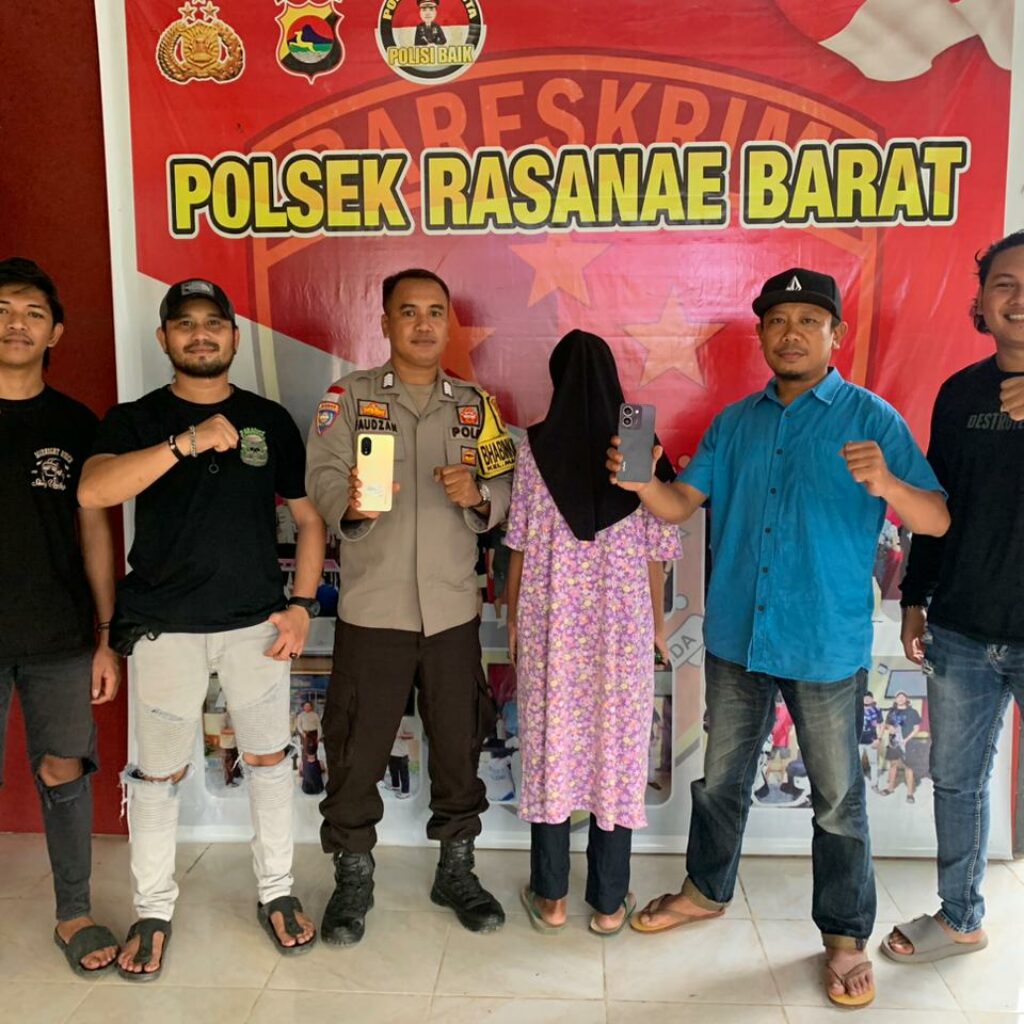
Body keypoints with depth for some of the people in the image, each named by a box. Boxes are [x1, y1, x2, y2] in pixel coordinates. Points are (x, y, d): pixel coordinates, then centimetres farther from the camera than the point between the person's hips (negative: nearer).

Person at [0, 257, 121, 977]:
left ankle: (74, 913, 23)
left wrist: (107, 638, 5)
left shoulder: (75, 424, 7)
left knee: (65, 771, 8)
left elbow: (94, 532, 8)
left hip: (61, 639, 1)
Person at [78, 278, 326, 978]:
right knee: (159, 772, 8)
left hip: (256, 622, 1)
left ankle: (277, 890, 27)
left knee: (269, 757, 9)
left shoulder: (269, 420, 6)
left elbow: (309, 519, 8)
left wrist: (302, 605, -2)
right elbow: (93, 491, -18)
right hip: (166, 627, -1)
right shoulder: (136, 420, 2)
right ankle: (153, 909, 26)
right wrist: (187, 442, -26)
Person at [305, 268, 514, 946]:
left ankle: (458, 871, 31)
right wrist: (351, 502, -31)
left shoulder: (477, 406, 10)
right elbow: (322, 478, -10)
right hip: (372, 609, -2)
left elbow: (507, 494, 5)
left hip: (453, 609, 3)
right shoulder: (349, 397, 2)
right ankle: (353, 878, 26)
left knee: (459, 744, 12)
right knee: (357, 749, 5)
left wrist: (477, 494, -17)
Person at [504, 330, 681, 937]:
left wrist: (514, 617, 10)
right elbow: (657, 547, -1)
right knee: (618, 748, 9)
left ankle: (551, 897, 22)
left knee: (552, 742, 10)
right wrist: (658, 622, 11)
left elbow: (521, 542, -3)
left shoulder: (536, 447, -5)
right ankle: (609, 902, 21)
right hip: (622, 618, 0)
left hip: (551, 615, 0)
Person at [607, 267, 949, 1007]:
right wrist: (641, 482, -18)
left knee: (837, 798, 9)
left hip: (827, 645, -4)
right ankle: (707, 890, 40)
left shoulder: (871, 418, -6)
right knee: (721, 777, 19)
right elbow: (681, 504, 3)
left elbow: (937, 521, -12)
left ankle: (846, 937, 29)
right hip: (736, 637, 4)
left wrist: (886, 484, -32)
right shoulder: (735, 423, 8)